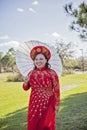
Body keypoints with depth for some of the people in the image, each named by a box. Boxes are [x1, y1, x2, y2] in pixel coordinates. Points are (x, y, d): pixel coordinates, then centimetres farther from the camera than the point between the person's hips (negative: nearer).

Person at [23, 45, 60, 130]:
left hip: (48, 104, -3)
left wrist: (57, 104, -6)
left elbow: (57, 89, -9)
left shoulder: (52, 73, -13)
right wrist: (25, 82, -14)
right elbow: (26, 88, 7)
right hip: (34, 103, 4)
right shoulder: (31, 73, -1)